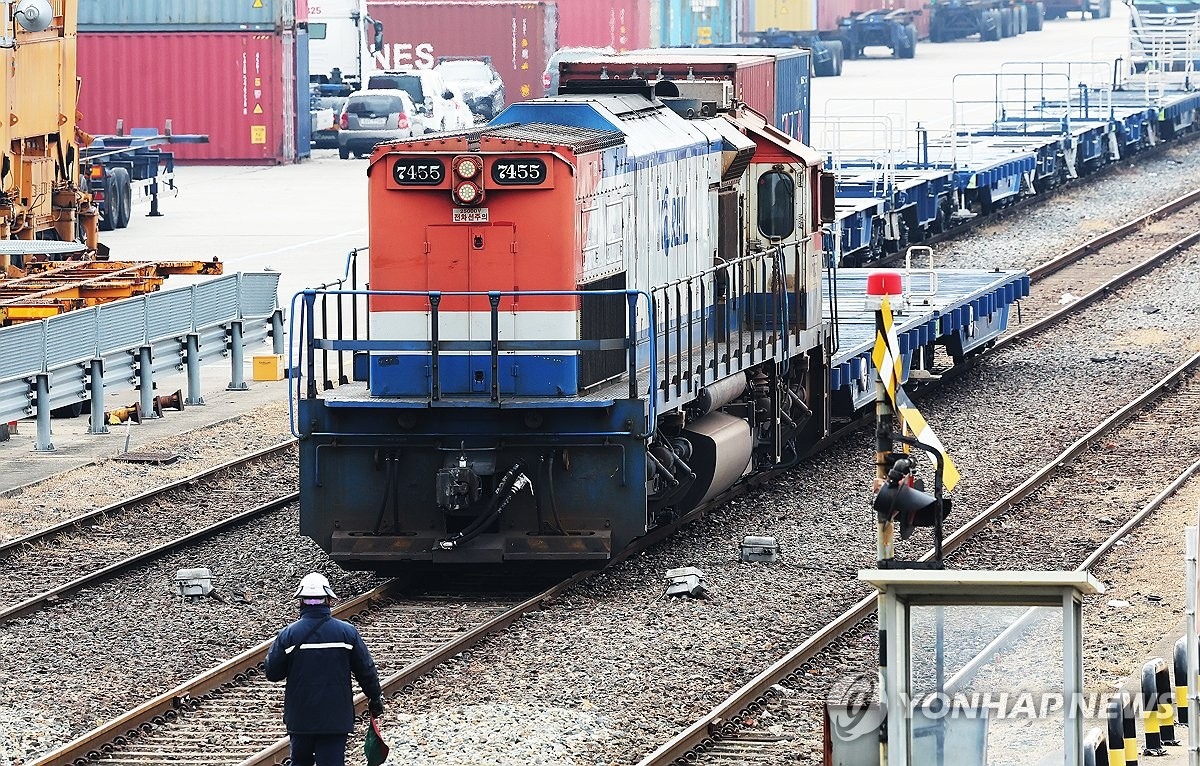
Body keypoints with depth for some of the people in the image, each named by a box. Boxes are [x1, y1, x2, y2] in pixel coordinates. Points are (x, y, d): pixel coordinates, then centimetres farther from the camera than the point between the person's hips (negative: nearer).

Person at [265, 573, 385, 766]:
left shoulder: (288, 634, -8)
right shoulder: (347, 632, -5)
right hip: (336, 718, 0)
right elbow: (366, 670, 2)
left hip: (299, 718, 0)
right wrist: (376, 698, 17)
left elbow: (272, 673, -2)